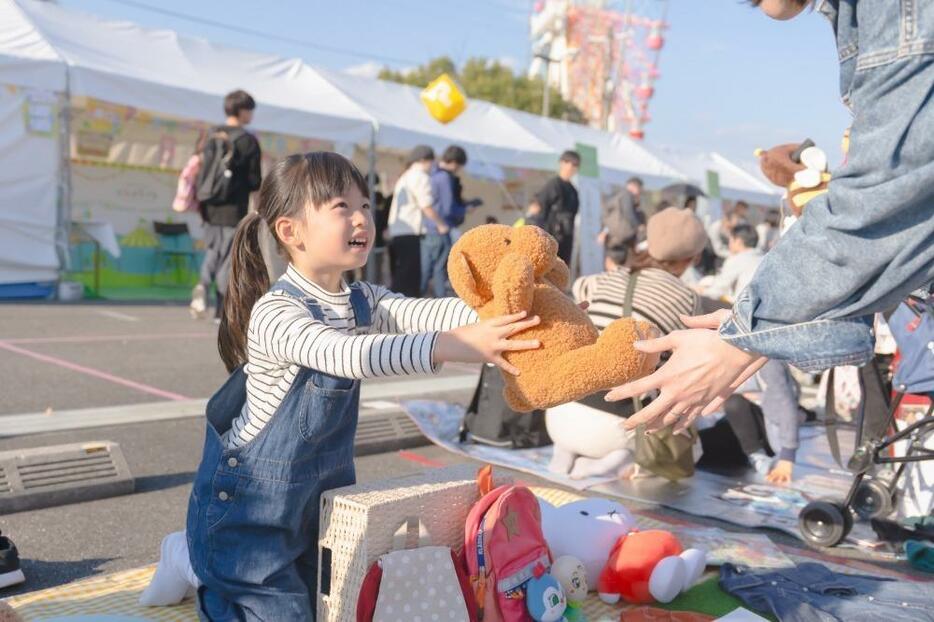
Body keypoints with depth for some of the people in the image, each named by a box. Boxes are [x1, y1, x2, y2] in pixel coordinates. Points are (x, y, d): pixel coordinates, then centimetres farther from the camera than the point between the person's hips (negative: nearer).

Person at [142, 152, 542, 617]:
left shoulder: (362, 302, -1)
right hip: (248, 504, -8)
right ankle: (194, 565, 22)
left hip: (317, 496, 8)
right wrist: (454, 345, -51)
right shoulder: (275, 313, -27)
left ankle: (203, 562, 36)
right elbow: (347, 355, -44)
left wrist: (498, 317, -35)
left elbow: (423, 312, -17)